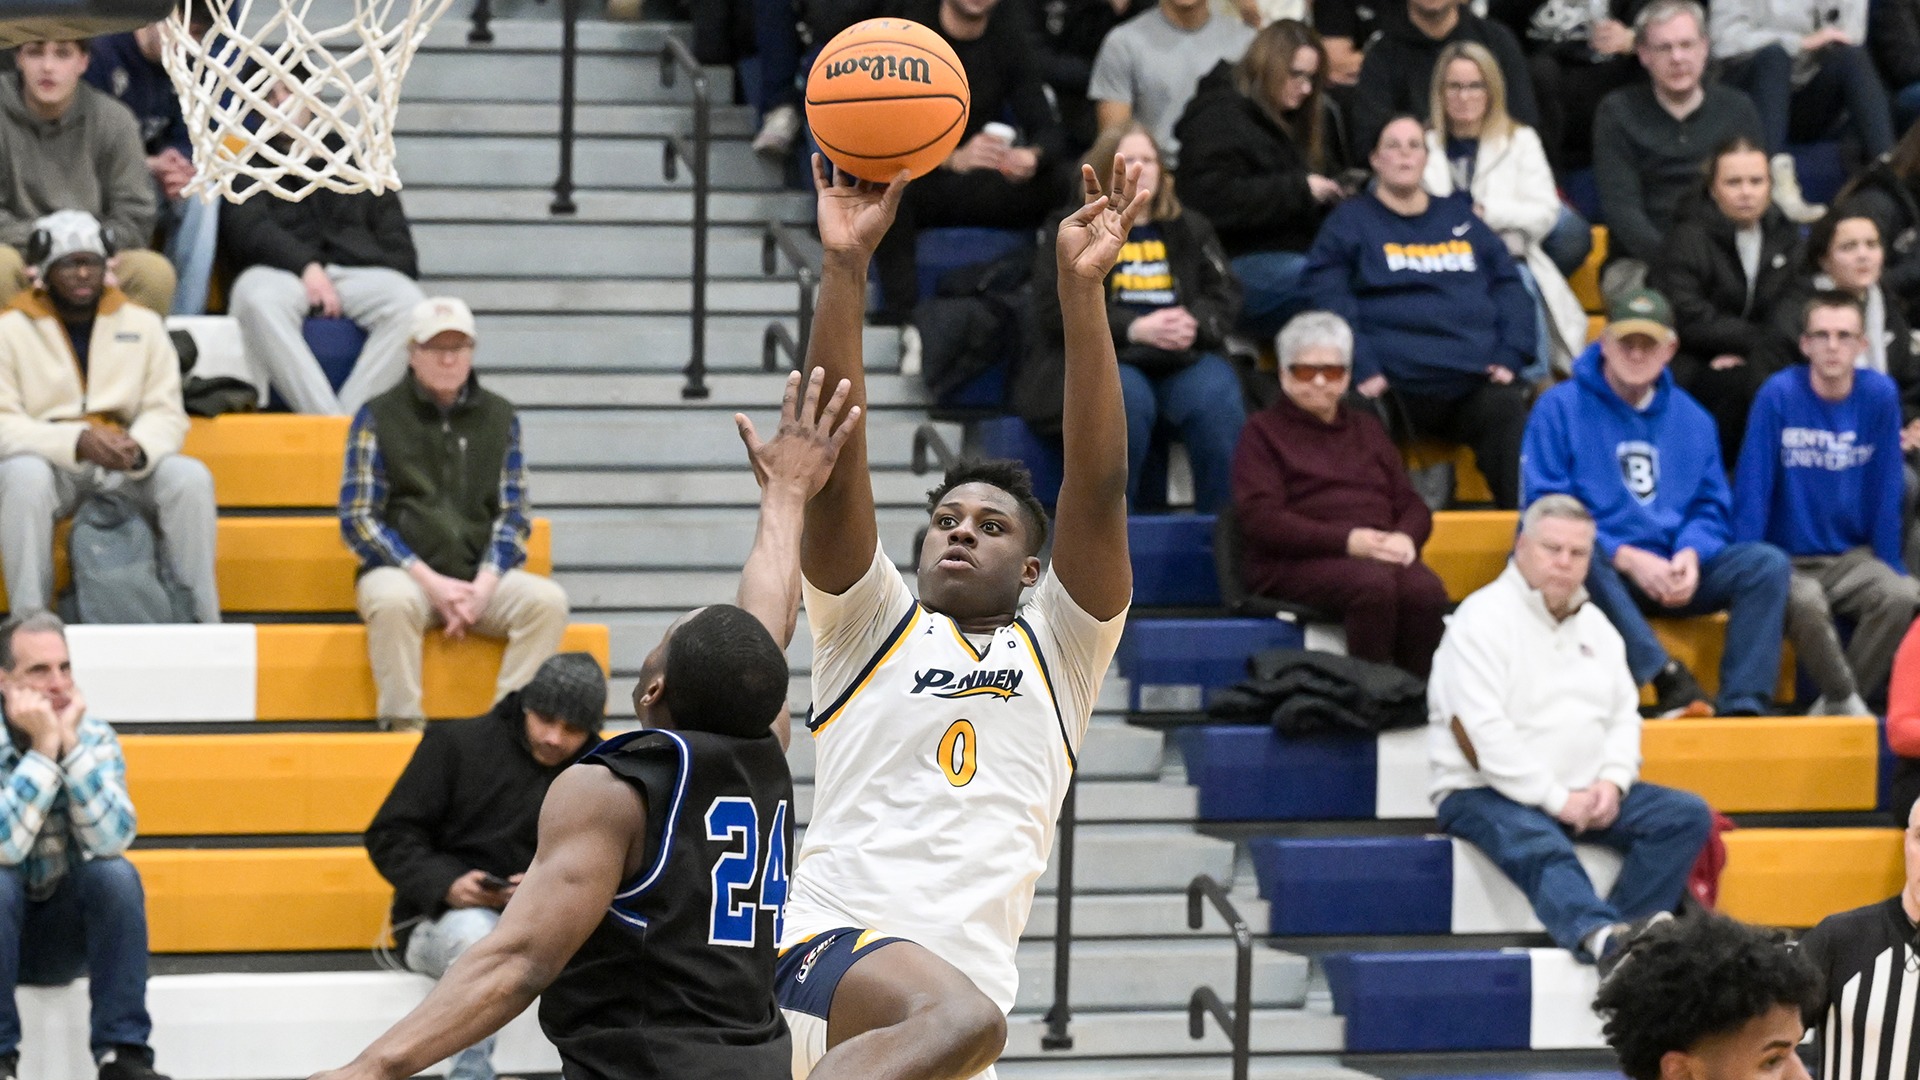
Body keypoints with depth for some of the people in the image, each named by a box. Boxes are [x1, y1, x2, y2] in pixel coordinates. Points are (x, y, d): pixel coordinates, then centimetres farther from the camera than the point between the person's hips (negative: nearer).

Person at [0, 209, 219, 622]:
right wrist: (78, 441, -24)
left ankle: (202, 622, -18)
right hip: (50, 465, -2)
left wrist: (138, 448, -19)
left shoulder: (142, 324, 10)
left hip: (126, 466, 3)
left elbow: (167, 413, 6)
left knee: (190, 477, -25)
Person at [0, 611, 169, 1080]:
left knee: (116, 873, -25)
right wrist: (42, 747, -31)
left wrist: (70, 744, -28)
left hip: (64, 934, 3)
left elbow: (112, 840, -23)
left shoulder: (94, 736, -7)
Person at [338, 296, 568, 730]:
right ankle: (404, 723, -29)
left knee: (548, 600, -25)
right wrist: (430, 582, -13)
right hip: (402, 572, -3)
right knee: (392, 601, -37)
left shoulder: (499, 417, 12)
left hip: (482, 577, 3)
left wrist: (483, 586, -9)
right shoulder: (378, 417, 4)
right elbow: (358, 518, -2)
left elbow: (512, 515, 10)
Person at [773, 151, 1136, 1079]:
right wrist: (844, 270, -8)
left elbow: (1098, 486, 7)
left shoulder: (1061, 649, 21)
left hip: (971, 963, 4)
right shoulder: (870, 625, 17)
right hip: (834, 938, -4)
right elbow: (835, 460, 3)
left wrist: (1082, 291, -5)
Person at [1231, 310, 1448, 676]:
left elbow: (1412, 505, 23)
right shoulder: (1263, 432, 12)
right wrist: (1346, 541, -14)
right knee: (1373, 583, -37)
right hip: (1296, 561, -4)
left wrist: (1405, 537, -4)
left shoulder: (1367, 428, 29)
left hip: (1381, 555, 4)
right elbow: (1259, 519, -3)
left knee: (1426, 590, -31)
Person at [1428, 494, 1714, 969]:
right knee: (1538, 845, -39)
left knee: (1687, 815, -11)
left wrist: (1612, 781, -4)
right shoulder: (1482, 619, -7)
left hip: (1583, 793, 8)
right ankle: (1602, 935, -67)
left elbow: (1624, 715, 17)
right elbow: (1486, 733, -16)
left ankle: (1611, 938, -28)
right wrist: (1556, 800, -19)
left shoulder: (1595, 624, 18)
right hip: (1484, 794, -7)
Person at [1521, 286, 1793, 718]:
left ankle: (1744, 706, -31)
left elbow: (1711, 507, 14)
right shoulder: (1559, 409, 1)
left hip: (1672, 575, 4)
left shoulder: (1691, 419, 16)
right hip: (1604, 573, -4)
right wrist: (1627, 558, -17)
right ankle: (1667, 677, -41)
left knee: (1767, 563, -19)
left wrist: (1691, 553, -10)